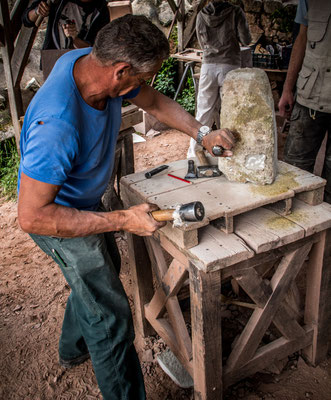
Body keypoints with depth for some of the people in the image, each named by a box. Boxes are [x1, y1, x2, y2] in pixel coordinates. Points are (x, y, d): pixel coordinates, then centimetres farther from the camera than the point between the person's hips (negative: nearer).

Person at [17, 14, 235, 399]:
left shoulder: (94, 62, -16)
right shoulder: (56, 125, -42)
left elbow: (155, 102, 2)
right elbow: (32, 216, -36)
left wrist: (202, 134, -4)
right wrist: (123, 220, -35)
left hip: (84, 203, 9)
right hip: (58, 216, -9)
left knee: (103, 270, 30)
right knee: (110, 317, -1)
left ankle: (74, 349, 56)